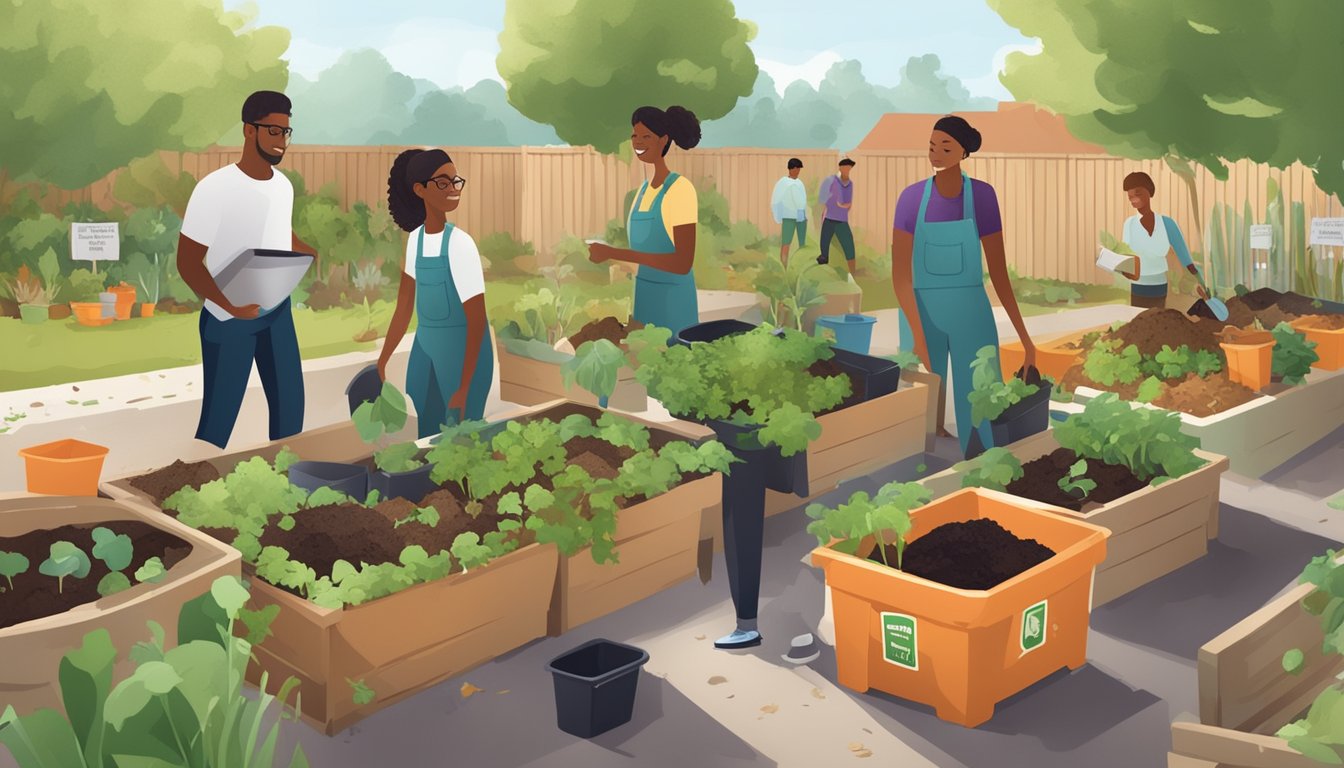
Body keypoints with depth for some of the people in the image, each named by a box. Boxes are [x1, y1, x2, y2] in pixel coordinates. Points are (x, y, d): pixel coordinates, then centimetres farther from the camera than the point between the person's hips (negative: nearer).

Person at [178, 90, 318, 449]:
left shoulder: (284, 185, 2)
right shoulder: (214, 188, -19)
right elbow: (188, 262, -18)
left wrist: (313, 254, 2)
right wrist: (229, 306, -30)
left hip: (277, 311, 7)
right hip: (228, 319, -7)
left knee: (290, 404, 14)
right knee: (219, 414, 1)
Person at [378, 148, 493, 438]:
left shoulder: (460, 243, -17)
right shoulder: (415, 238, 2)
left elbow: (477, 320, -17)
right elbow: (404, 308, 11)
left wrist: (464, 389, -18)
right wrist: (381, 363, 14)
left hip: (463, 352, -7)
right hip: (424, 348, 7)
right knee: (421, 434, 14)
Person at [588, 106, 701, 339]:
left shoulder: (680, 188, -13)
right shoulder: (644, 189, 11)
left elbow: (683, 263, -21)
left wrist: (615, 253, -24)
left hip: (671, 305, -7)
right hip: (643, 302, 7)